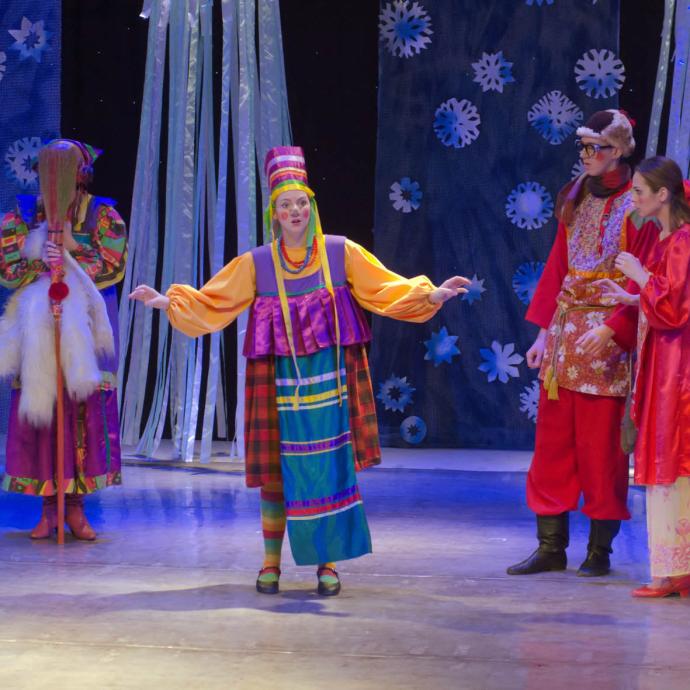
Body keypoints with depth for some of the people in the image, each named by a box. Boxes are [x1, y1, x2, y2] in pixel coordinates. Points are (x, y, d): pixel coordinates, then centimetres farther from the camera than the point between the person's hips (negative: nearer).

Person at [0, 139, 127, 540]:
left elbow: (114, 265, -7)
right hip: (37, 325, 1)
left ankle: (76, 506, 4)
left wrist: (73, 247, -16)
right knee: (39, 409, -3)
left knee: (86, 409, -4)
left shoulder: (102, 215, 3)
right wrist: (40, 264, -16)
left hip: (85, 325, -1)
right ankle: (49, 509, 4)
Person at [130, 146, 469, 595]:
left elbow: (387, 290, 3)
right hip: (282, 380, 0)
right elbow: (210, 302, 6)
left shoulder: (340, 253, 2)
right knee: (277, 472, 3)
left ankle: (327, 563, 8)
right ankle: (271, 562, 14)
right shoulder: (256, 264, 3)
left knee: (331, 469, -1)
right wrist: (167, 302, -4)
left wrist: (433, 295, -8)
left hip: (330, 379, 0)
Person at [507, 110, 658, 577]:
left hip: (606, 336, -6)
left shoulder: (635, 205, -7)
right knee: (553, 439, 6)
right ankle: (551, 547, 11)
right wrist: (545, 332, 9)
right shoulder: (574, 199, 12)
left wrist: (610, 329, -21)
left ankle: (600, 551, 8)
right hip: (565, 328, 6)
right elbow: (557, 267, 14)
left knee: (600, 443, -2)